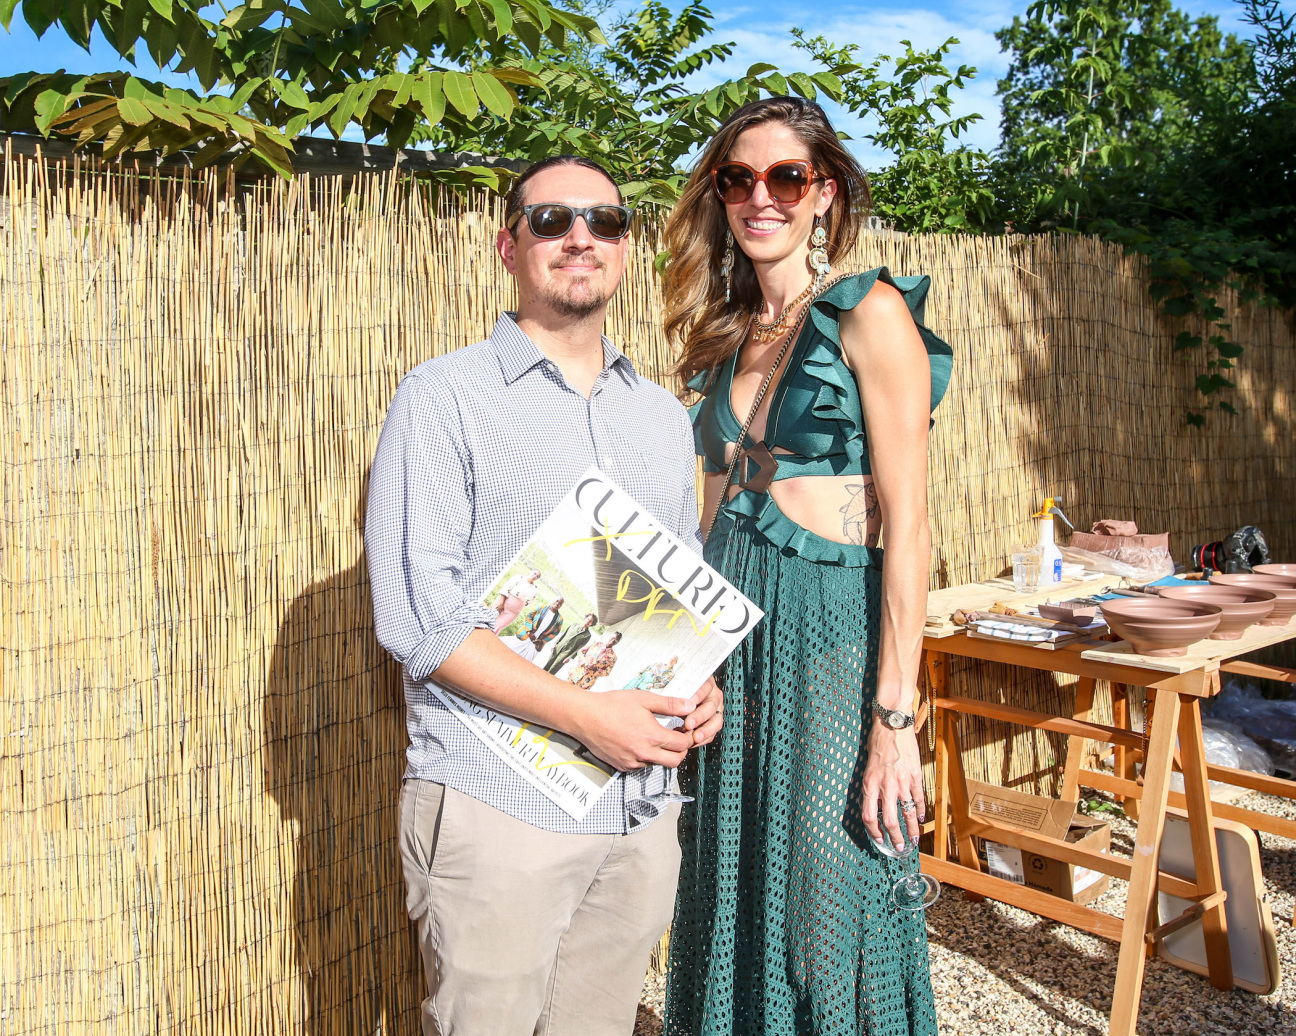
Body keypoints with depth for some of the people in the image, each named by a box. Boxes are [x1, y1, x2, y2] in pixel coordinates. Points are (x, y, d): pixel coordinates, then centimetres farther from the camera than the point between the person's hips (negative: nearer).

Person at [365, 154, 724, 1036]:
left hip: (641, 808, 5)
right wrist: (584, 713, -18)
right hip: (496, 808, -5)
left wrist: (700, 684, -1)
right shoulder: (446, 396, -4)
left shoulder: (664, 416, 13)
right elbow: (416, 614, -12)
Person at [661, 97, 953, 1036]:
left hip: (831, 635, -6)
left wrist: (895, 715, -17)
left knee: (827, 918, 4)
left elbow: (908, 524, -13)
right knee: (731, 907, 16)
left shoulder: (871, 312, -7)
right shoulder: (728, 338, 12)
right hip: (729, 637, 6)